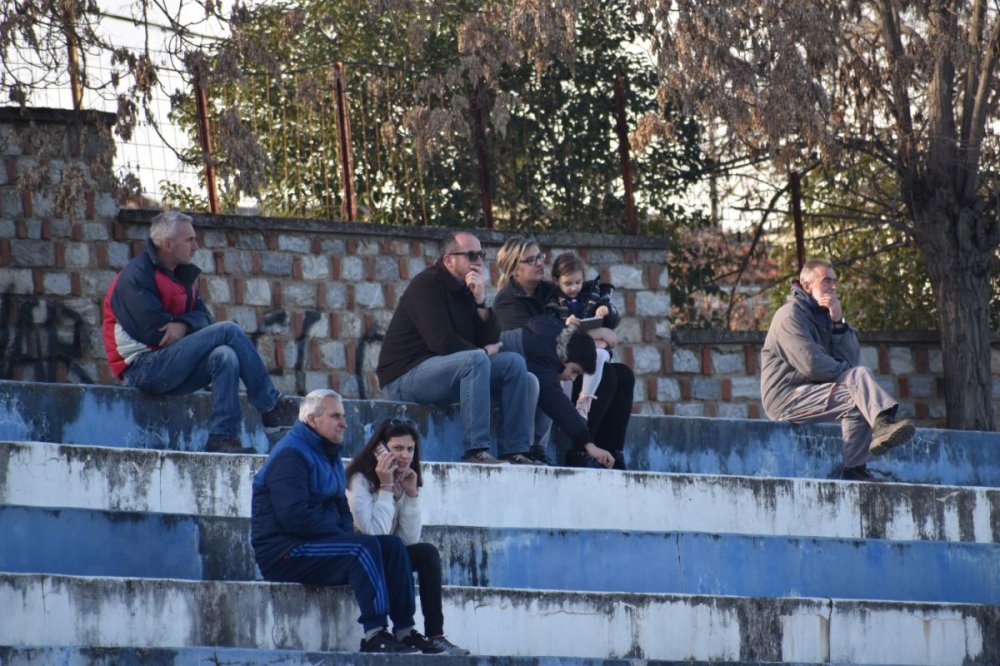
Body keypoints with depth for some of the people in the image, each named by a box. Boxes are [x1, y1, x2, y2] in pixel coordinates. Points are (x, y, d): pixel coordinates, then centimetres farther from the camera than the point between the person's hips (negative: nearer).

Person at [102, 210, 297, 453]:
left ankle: (222, 437, -28)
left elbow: (203, 316, 6)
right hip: (143, 368, -8)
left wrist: (183, 324, -17)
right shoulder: (136, 276, -11)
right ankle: (271, 406, -11)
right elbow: (153, 331, -19)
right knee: (228, 331, -17)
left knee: (226, 357, -21)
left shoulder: (182, 275, 17)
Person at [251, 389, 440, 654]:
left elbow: (341, 508, 25)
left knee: (392, 545, -2)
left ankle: (404, 631, -6)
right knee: (363, 548, -29)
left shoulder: (329, 456, 19)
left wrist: (347, 533, 2)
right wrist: (340, 535, -16)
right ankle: (374, 634, -34)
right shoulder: (290, 455, -14)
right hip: (282, 553, -10)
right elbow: (293, 516, -24)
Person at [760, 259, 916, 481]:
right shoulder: (790, 315, -9)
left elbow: (852, 358, 6)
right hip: (785, 397, -9)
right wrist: (850, 374, -8)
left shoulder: (822, 313, 19)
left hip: (808, 392, 9)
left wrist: (838, 322, -8)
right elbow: (812, 365, -21)